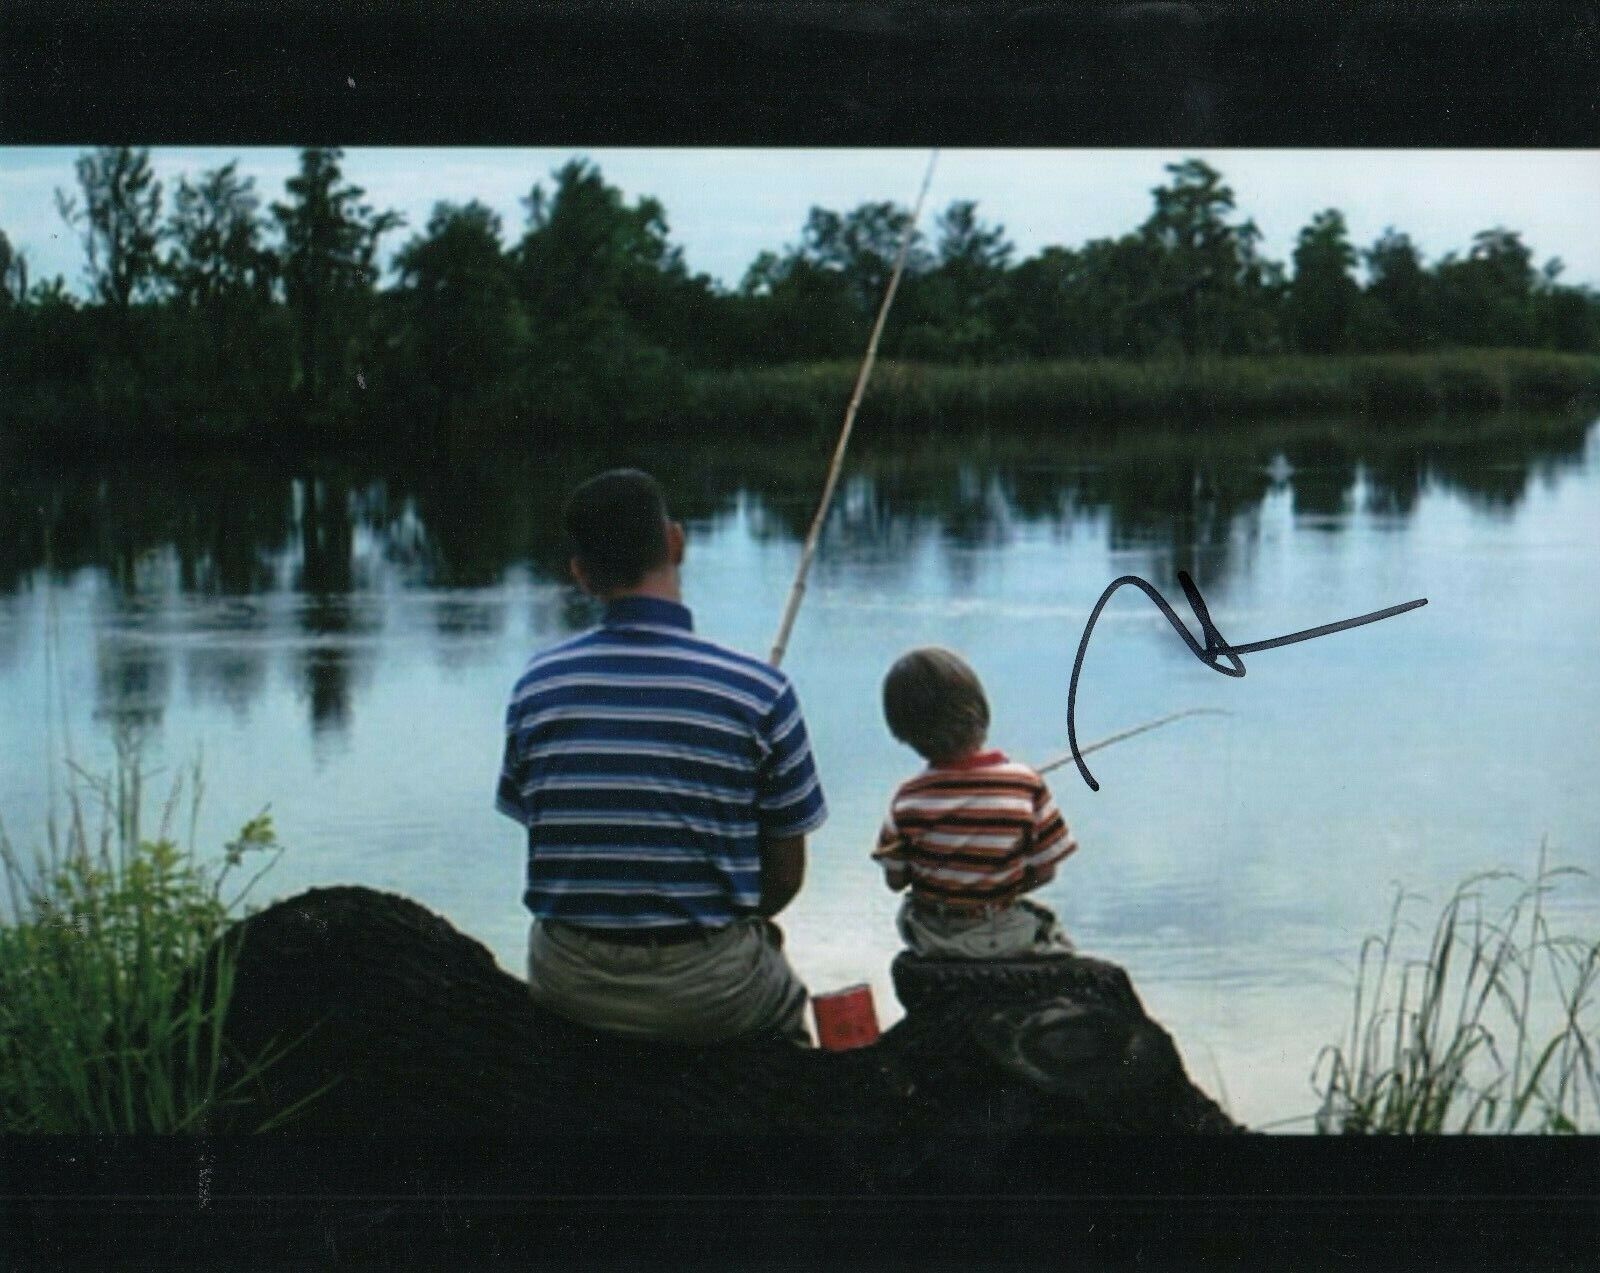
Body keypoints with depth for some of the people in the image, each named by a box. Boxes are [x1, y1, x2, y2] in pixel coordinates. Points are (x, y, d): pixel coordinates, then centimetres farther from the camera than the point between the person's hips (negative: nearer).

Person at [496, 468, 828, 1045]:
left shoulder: (536, 684, -3)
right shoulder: (759, 690, -11)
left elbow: (553, 845, 7)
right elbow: (785, 874, -2)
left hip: (567, 990, 2)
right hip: (708, 994, -2)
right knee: (784, 995, 32)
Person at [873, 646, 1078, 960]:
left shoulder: (907, 801, -16)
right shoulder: (1026, 785, -19)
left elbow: (895, 879, -6)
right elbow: (1045, 870, -10)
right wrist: (1003, 890, 8)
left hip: (932, 940, 1)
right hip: (1008, 939, 0)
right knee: (1051, 929, 29)